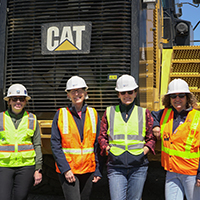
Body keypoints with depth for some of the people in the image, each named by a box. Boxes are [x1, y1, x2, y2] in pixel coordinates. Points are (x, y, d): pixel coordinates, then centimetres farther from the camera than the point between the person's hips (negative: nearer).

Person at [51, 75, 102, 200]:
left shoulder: (93, 114, 6)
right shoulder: (61, 114, -1)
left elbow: (98, 144, 7)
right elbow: (55, 145, -5)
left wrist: (98, 170, 2)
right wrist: (65, 169, -13)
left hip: (88, 169, 3)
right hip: (68, 170, -3)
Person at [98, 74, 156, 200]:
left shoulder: (144, 113, 7)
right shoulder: (109, 112, 7)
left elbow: (151, 138, 9)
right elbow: (102, 136, 11)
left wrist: (144, 151, -6)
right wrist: (108, 150, -4)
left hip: (138, 167, 1)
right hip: (116, 167, 0)